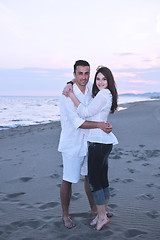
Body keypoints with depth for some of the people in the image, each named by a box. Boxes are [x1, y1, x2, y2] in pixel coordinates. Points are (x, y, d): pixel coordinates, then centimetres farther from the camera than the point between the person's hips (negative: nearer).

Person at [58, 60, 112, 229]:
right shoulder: (67, 95, -19)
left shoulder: (90, 88, 1)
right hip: (72, 145, -6)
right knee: (68, 180, 3)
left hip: (89, 142, 7)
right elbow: (77, 122, -25)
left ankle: (94, 208, 37)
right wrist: (100, 125, -29)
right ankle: (65, 215, 22)